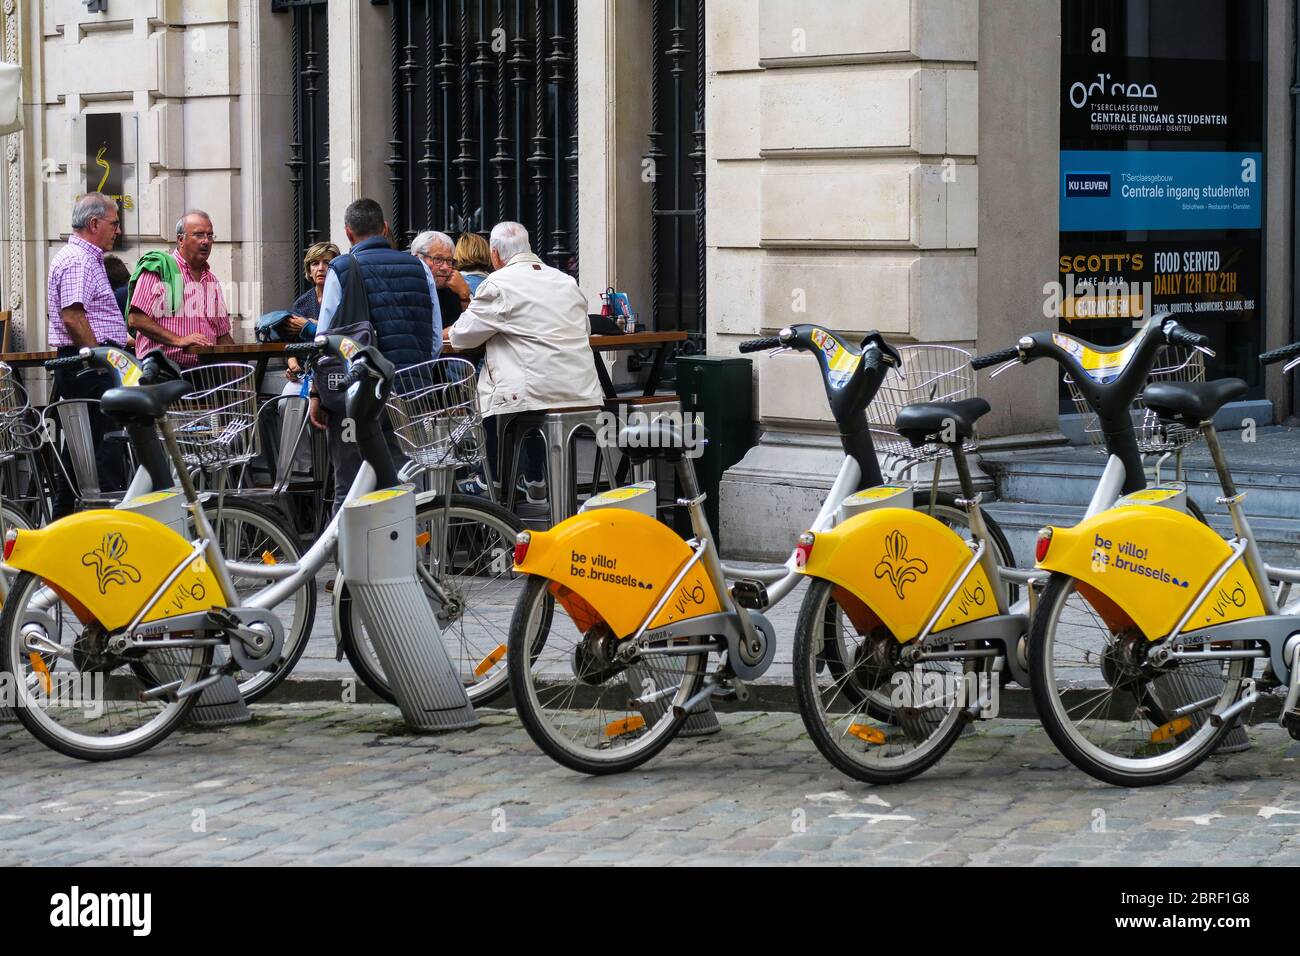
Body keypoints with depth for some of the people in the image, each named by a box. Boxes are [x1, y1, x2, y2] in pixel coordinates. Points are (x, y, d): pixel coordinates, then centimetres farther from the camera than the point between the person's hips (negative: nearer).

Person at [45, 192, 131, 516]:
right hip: (89, 368, -11)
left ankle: (62, 520, 18)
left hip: (75, 367, 11)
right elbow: (72, 317, -22)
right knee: (106, 444, -12)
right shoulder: (77, 262, -13)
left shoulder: (85, 258, 21)